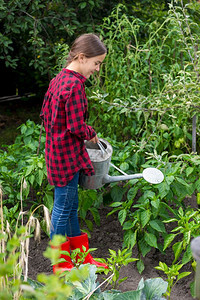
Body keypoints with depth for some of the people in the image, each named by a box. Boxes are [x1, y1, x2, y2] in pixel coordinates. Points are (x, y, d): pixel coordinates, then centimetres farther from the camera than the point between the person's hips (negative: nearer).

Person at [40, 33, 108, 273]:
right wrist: (91, 134, -4)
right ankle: (61, 263, 18)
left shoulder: (58, 80, 7)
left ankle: (82, 258, 30)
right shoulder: (74, 84, -22)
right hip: (68, 155, -10)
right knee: (63, 208, 3)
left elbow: (45, 114, 14)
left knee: (71, 206, 17)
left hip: (57, 150, 10)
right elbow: (77, 127, -22)